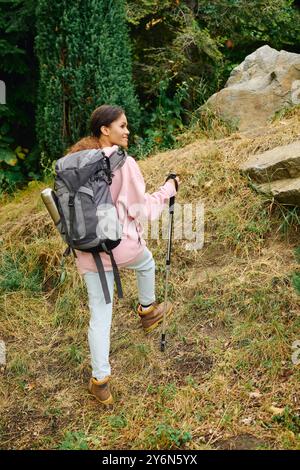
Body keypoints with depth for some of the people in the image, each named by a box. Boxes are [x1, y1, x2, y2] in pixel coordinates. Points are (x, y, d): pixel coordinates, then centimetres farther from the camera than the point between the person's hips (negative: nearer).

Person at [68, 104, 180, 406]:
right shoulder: (124, 163, -16)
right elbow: (141, 208, -12)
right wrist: (167, 191, 3)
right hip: (120, 243, -4)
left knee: (99, 316, 12)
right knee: (146, 263, 33)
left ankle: (100, 380, 16)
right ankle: (147, 311, 54)